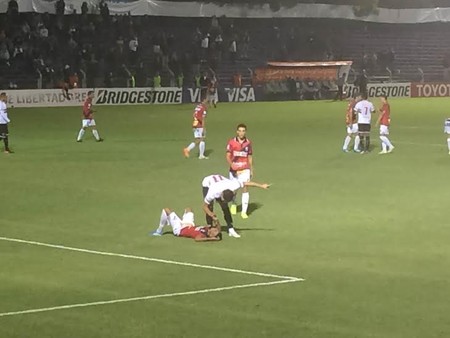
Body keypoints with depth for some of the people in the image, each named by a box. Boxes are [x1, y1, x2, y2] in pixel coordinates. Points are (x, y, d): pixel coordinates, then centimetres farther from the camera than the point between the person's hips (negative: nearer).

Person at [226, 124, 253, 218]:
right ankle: (233, 204, 43)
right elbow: (228, 156, -5)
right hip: (234, 170, 0)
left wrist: (251, 170, 14)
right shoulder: (231, 142, -3)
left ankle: (244, 212, -9)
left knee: (245, 188, -11)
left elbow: (250, 157, 12)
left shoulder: (248, 143, 3)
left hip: (245, 170, 0)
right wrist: (231, 164, -25)